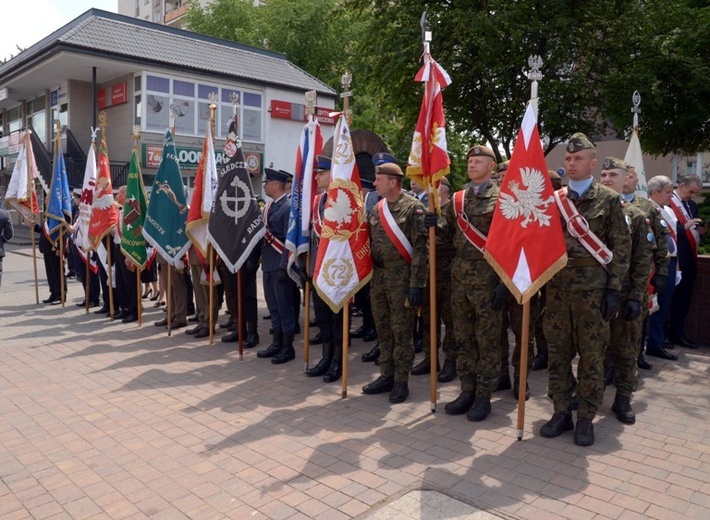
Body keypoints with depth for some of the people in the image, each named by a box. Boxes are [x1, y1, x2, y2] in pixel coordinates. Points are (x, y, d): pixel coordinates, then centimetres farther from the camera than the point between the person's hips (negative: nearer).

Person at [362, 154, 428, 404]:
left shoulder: (413, 208, -9)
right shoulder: (376, 209, 11)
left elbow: (421, 249, -14)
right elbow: (367, 243, 16)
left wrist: (417, 285, -18)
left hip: (402, 279, -6)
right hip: (378, 277, 7)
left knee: (401, 331, 2)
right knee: (383, 330, 13)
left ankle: (401, 381, 13)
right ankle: (387, 375, 25)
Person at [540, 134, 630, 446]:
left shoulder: (609, 200, 1)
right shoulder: (553, 199, 10)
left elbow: (621, 247, -1)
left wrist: (614, 289, -7)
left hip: (593, 289, -3)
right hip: (557, 288, 3)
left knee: (591, 355, 4)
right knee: (557, 352, 7)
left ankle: (586, 418, 14)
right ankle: (561, 412, 19)